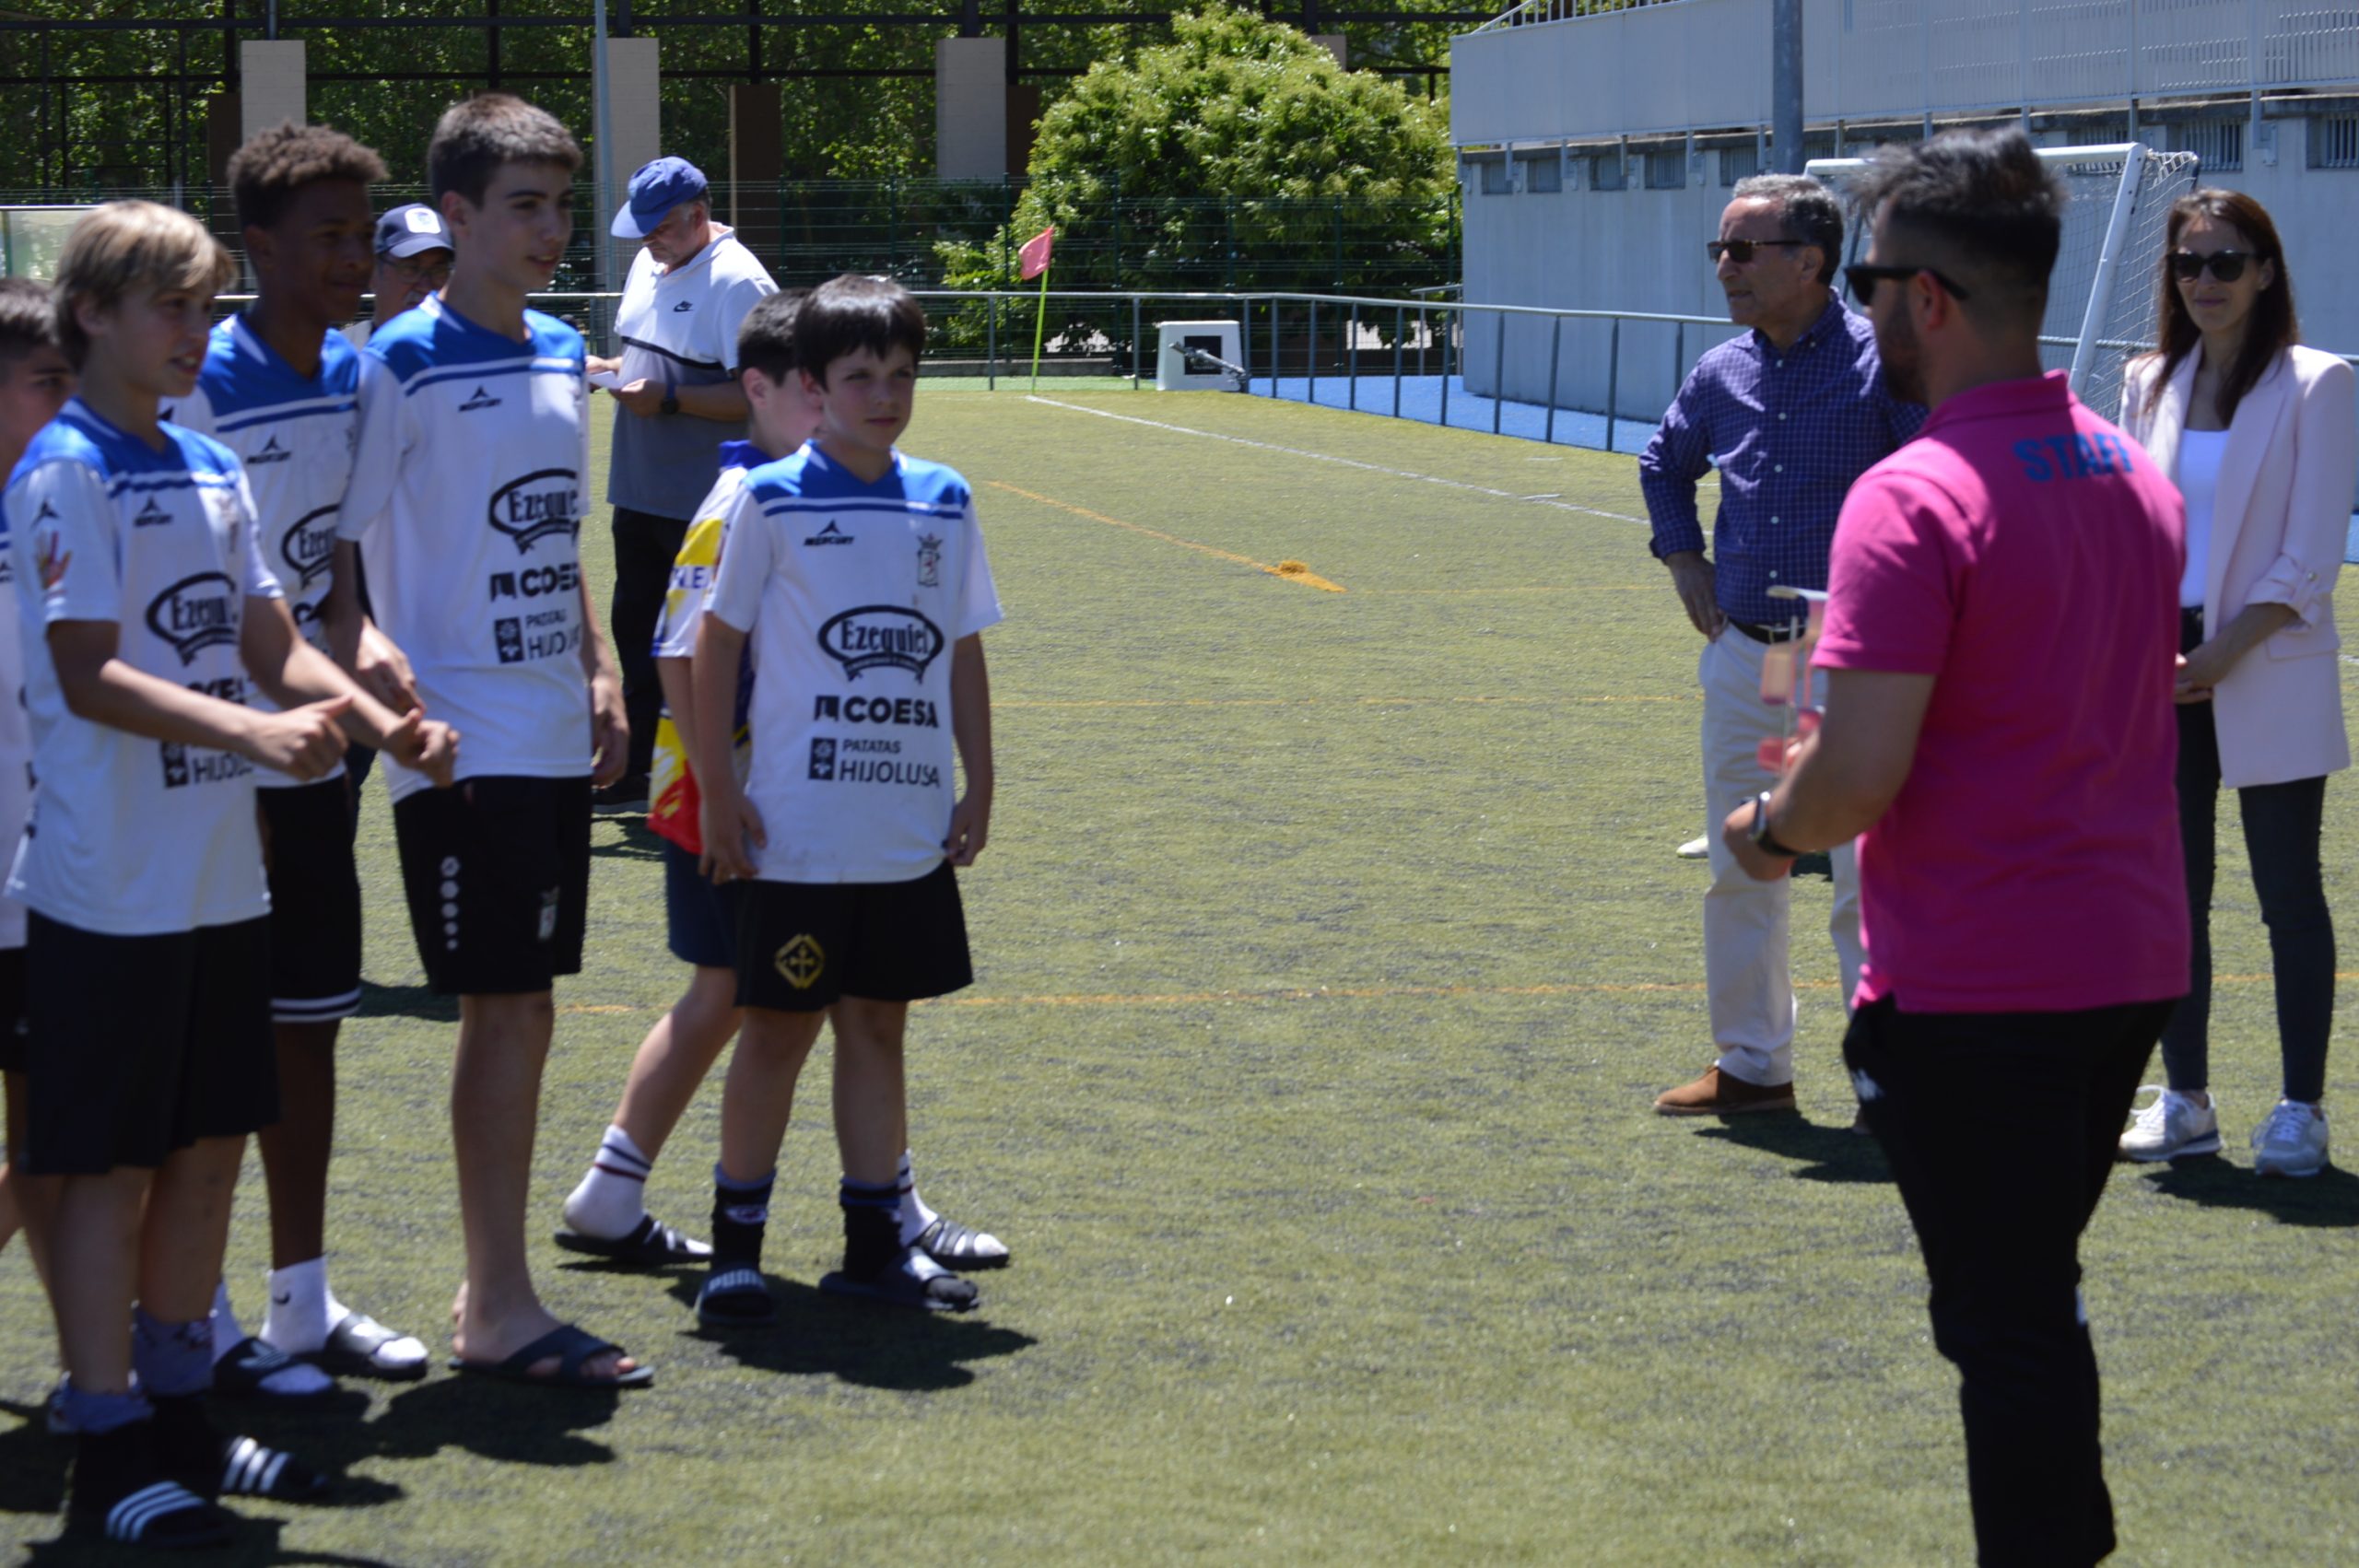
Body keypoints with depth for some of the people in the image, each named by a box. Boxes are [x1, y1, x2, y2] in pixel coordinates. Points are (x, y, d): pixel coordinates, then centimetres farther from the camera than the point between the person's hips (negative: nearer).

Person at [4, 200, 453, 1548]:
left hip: (223, 874, 8)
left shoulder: (215, 471, 13)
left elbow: (272, 644, 13)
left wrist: (382, 722, -4)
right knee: (111, 1166, -1)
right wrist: (252, 732, -30)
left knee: (211, 1147, 13)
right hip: (112, 885, -8)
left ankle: (183, 1421, 25)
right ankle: (111, 1457, 6)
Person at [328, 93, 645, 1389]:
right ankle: (498, 1306, 1)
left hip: (554, 735, 7)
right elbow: (335, 548, -11)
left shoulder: (562, 353, 13)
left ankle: (492, 1294, 19)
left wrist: (597, 670, 16)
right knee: (506, 1011, -7)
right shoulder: (404, 365, -10)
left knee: (520, 1013, 11)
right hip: (463, 738, -7)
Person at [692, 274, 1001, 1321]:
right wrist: (717, 794, -7)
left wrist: (977, 789, 10)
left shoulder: (943, 502, 7)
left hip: (911, 831, 4)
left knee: (878, 1025, 11)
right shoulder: (772, 500, -6)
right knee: (778, 1027, 1)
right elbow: (716, 643, -3)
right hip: (799, 831, -4)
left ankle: (875, 1243, 19)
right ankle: (735, 1245, 11)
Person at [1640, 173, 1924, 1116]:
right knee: (1739, 871, 12)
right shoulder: (1721, 374, 8)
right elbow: (1664, 463, 28)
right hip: (1742, 658, 6)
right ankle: (1751, 1064, 24)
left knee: (1868, 880, -3)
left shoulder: (1879, 364, -10)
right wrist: (1683, 559, 16)